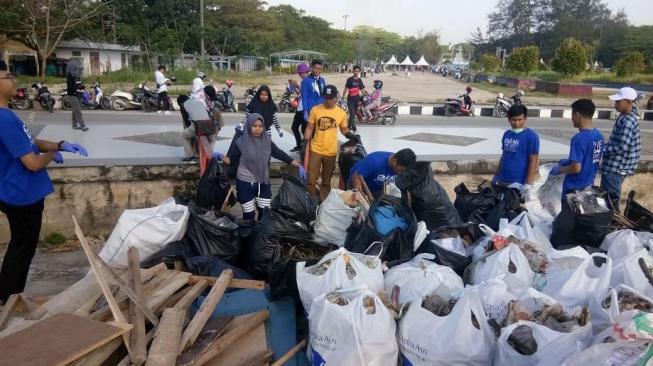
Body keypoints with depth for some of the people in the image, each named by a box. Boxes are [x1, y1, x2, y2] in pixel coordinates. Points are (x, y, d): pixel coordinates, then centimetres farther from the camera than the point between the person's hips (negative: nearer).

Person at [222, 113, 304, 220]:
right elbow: (230, 159, -8)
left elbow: (280, 154, 1)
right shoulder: (241, 142, -11)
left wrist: (298, 165, -3)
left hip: (263, 183, 3)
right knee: (249, 215, 5)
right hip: (245, 183, -3)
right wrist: (221, 157, -30)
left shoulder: (267, 141, -2)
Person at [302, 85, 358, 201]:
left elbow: (344, 130, 10)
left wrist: (353, 136, -8)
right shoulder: (315, 110, -5)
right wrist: (305, 142, -8)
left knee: (326, 182, 13)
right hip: (315, 150, -1)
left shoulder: (341, 113, -2)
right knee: (311, 180, 6)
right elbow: (310, 128, 2)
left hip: (331, 152, 1)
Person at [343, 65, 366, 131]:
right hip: (350, 100, -6)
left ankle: (349, 126, 29)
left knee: (353, 114, 15)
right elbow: (346, 88, -9)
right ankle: (354, 128, -10)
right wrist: (344, 95, -17)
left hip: (357, 100, 6)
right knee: (352, 114, -11)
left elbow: (362, 89, 12)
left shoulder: (359, 80, 9)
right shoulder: (349, 79, -7)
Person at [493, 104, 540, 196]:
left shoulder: (531, 137, -10)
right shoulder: (506, 134, 8)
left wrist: (528, 184, -17)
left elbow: (533, 162, -12)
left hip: (517, 183, -6)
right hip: (500, 181, 6)